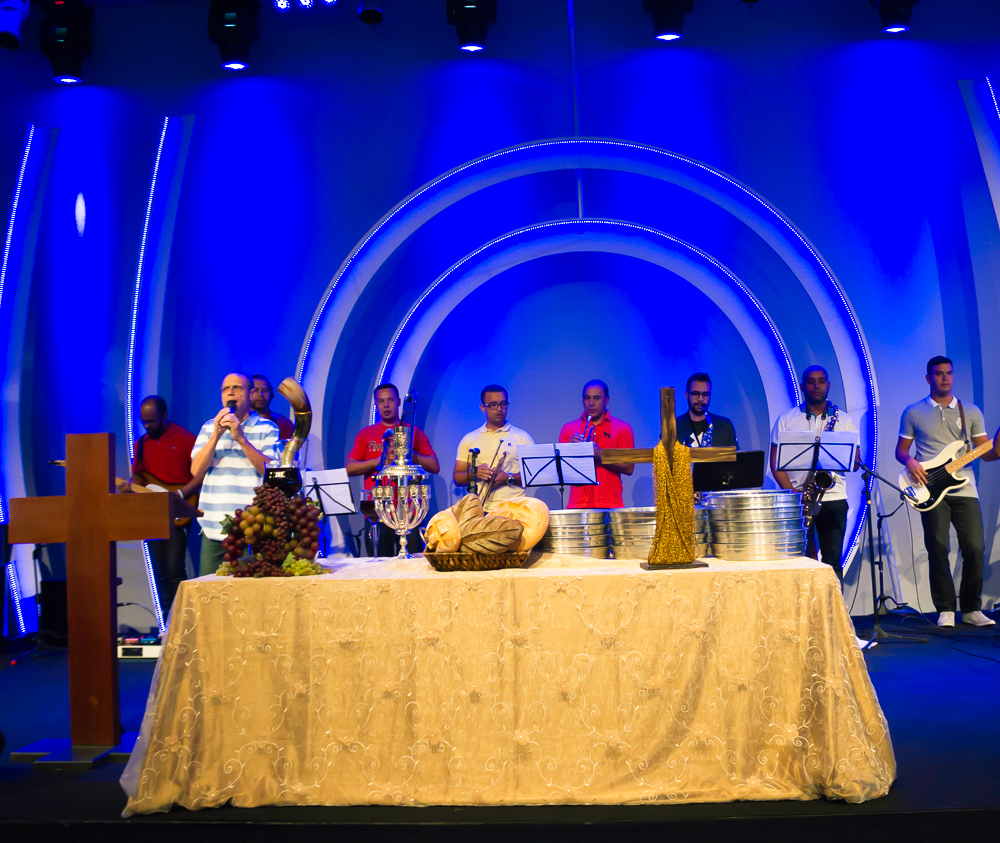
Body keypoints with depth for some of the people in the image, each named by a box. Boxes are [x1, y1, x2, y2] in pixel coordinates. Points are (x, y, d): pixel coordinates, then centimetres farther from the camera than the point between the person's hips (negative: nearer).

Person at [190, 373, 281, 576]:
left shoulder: (267, 428, 5)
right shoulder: (209, 428, 15)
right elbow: (196, 471, 4)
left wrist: (241, 438, -14)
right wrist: (216, 435, -6)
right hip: (213, 529, 3)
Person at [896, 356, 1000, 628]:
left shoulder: (971, 412, 14)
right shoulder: (913, 412, 9)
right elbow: (900, 450, 12)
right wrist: (910, 461, -10)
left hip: (964, 489, 2)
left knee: (974, 548, -5)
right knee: (938, 549, -5)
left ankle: (971, 608, 10)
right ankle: (946, 610, 5)